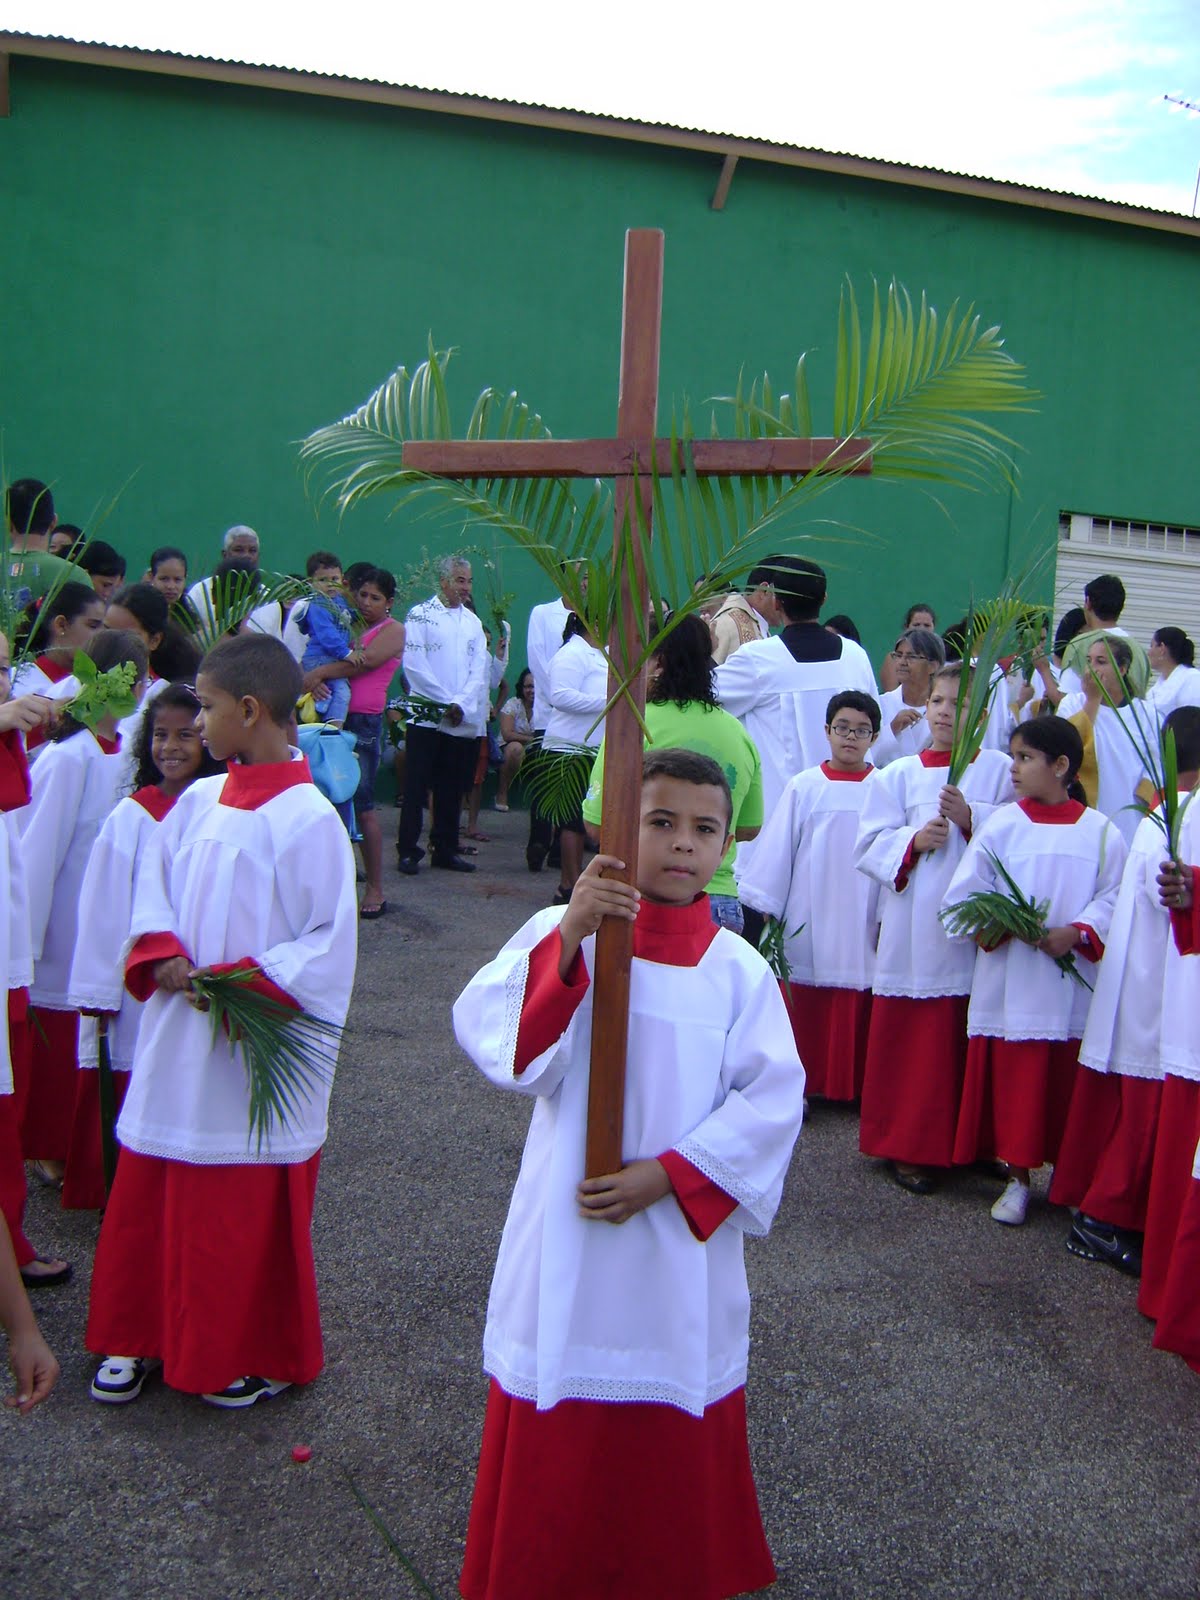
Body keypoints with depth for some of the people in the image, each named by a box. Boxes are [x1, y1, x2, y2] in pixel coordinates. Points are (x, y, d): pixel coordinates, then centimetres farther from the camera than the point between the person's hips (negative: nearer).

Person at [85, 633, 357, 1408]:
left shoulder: (307, 819, -15)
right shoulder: (198, 802, 4)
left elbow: (329, 943, -15)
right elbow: (155, 888, 13)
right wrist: (163, 955, -5)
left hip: (255, 1051, -6)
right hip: (176, 1041, 6)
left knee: (249, 1210, 7)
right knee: (149, 1196, 15)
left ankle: (260, 1354, 27)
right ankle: (143, 1335, 34)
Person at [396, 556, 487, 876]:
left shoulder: (473, 621, 15)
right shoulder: (420, 614, 0)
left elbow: (479, 669, 8)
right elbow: (414, 664, -9)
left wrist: (461, 703, -8)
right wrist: (446, 702, -11)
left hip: (463, 720, 4)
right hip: (425, 717, -4)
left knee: (451, 790, 8)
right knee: (416, 787, -3)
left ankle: (445, 849, 15)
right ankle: (408, 850, 3)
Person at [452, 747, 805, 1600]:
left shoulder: (739, 969, 0)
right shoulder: (560, 932, -5)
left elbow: (773, 1098, -6)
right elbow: (489, 1033, -20)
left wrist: (670, 1175, -15)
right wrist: (568, 940, -32)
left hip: (683, 1236, 1)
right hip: (567, 1233, -1)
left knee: (677, 1432, 14)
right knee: (552, 1445, 10)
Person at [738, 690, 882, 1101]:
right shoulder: (804, 786, 1)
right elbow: (777, 849, 3)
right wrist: (766, 908, 3)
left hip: (862, 925, 0)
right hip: (809, 924, 0)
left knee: (856, 1013, 4)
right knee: (806, 1010, 5)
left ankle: (854, 1084, 17)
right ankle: (803, 1082, 17)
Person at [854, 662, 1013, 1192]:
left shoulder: (1001, 772, 6)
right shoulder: (899, 775, 9)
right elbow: (870, 845, 4)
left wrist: (972, 819, -15)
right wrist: (914, 840, -13)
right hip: (914, 930, 0)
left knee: (971, 1041, 4)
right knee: (911, 1040, 3)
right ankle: (908, 1146, 14)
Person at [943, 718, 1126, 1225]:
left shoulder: (1101, 832, 0)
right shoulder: (1001, 826, -1)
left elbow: (1111, 899, -1)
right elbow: (962, 897, -1)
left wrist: (1076, 932, -16)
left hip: (1074, 983, 0)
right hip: (1011, 980, 0)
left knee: (1067, 1081, 7)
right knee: (1013, 1079, 4)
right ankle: (1018, 1178, 17)